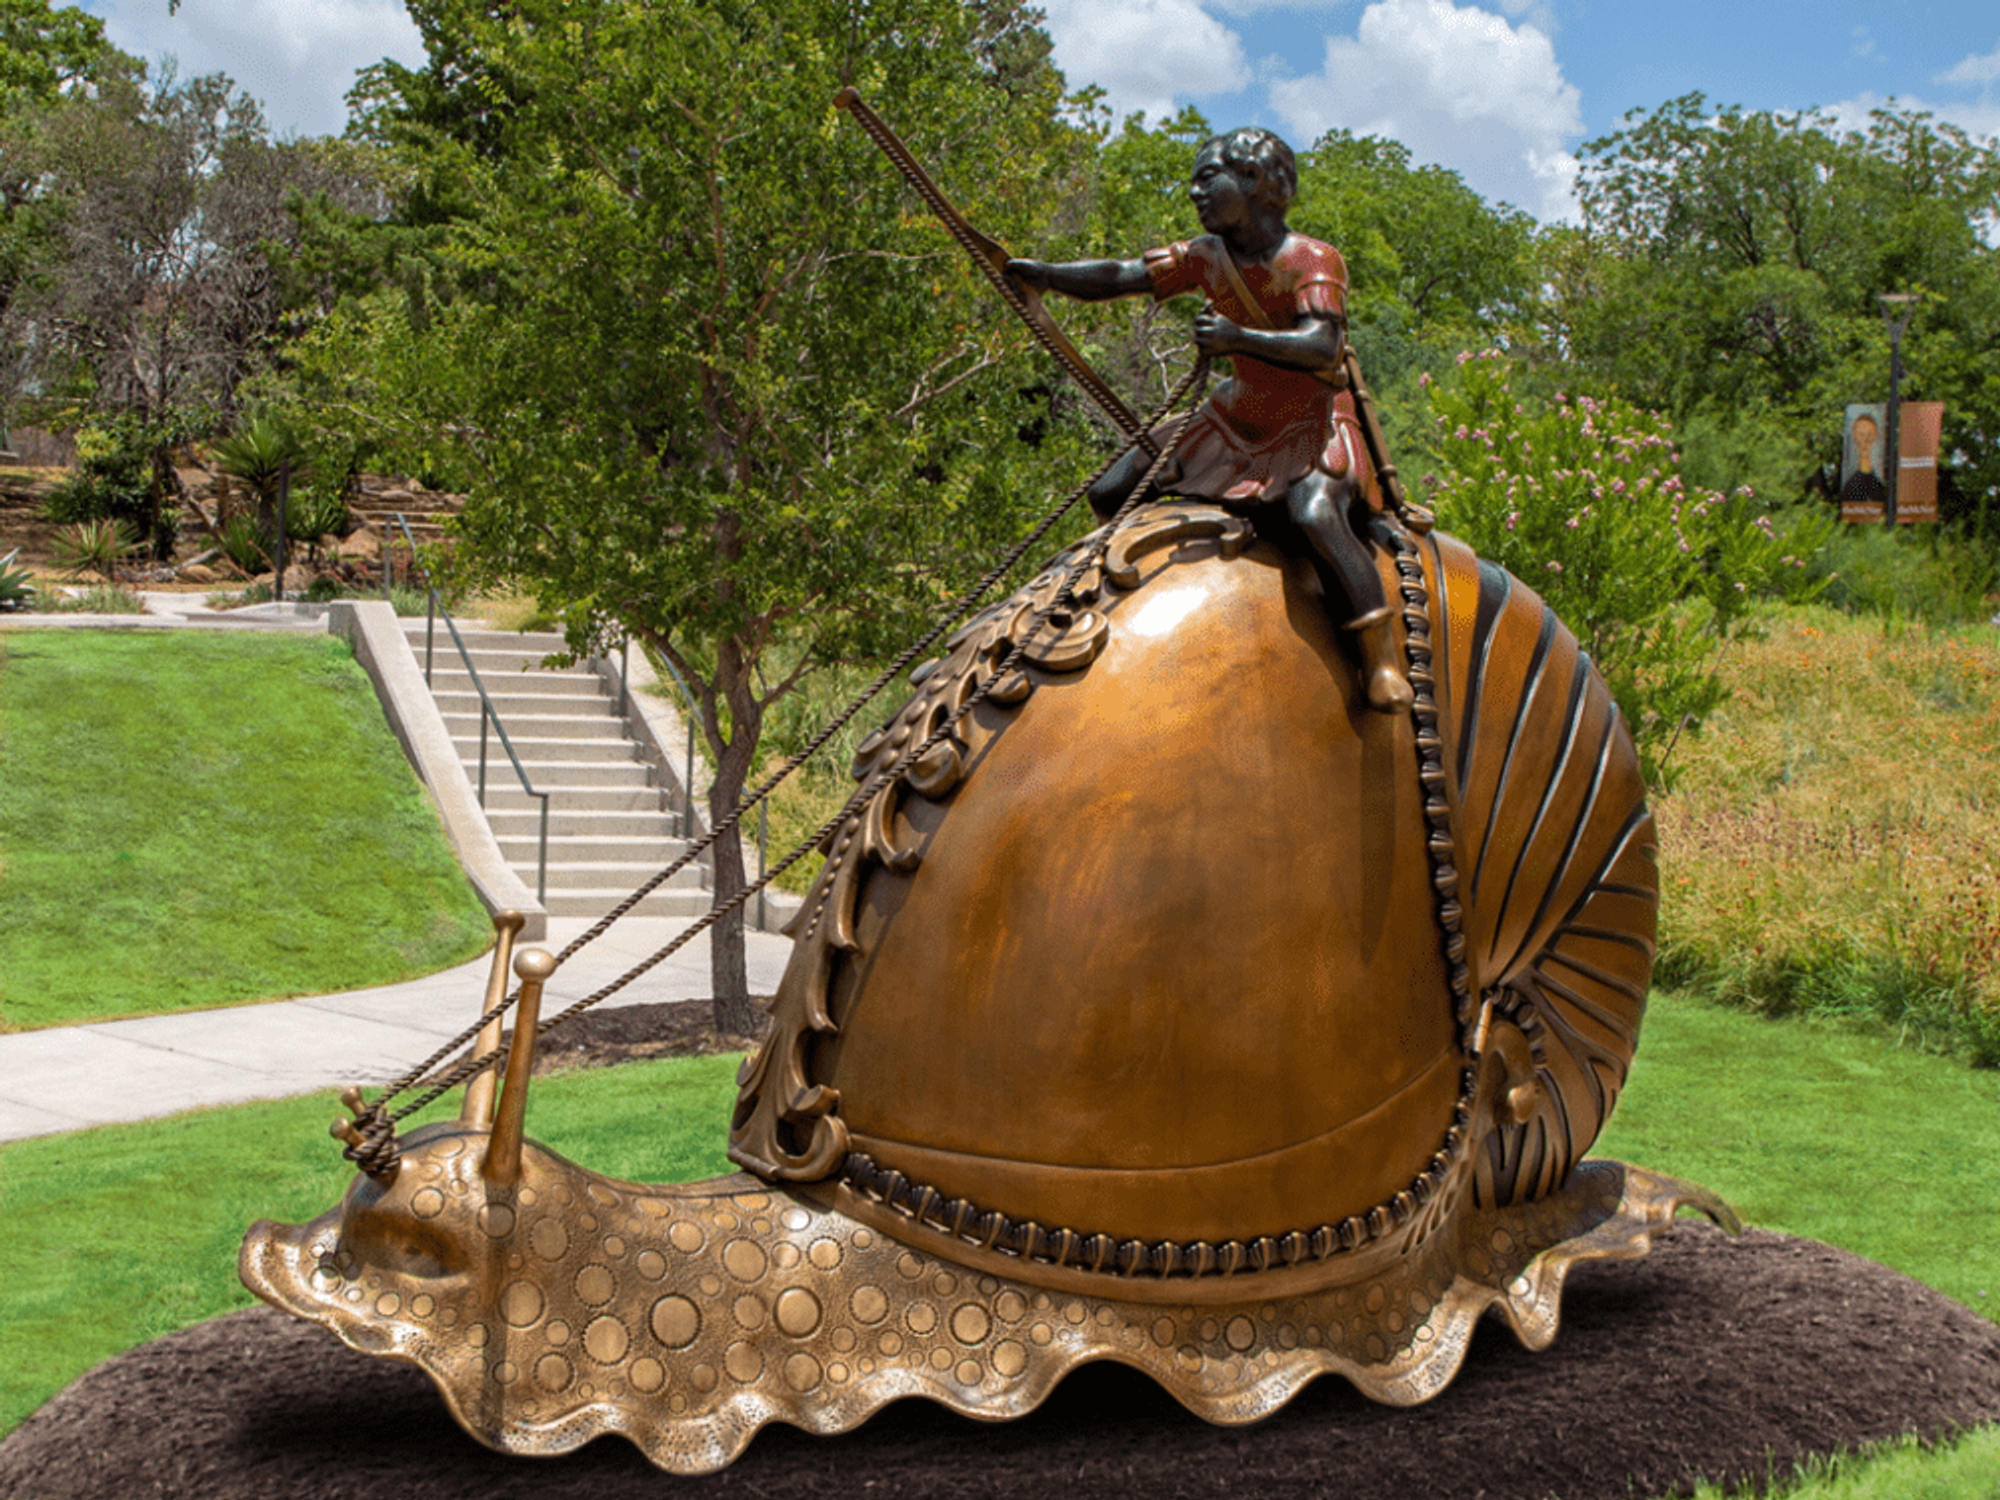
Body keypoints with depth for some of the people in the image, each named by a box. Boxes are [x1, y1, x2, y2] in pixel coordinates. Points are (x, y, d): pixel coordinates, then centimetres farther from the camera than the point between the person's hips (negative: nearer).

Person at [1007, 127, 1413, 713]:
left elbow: (1322, 349, -33)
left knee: (1315, 515, -37)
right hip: (1238, 418, 7)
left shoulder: (1313, 261, -18)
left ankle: (1382, 659, -25)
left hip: (1312, 424, -7)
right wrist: (1042, 273, -25)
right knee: (1112, 493, 3)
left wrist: (1238, 338, -46)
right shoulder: (1208, 258, -1)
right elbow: (1120, 277, -10)